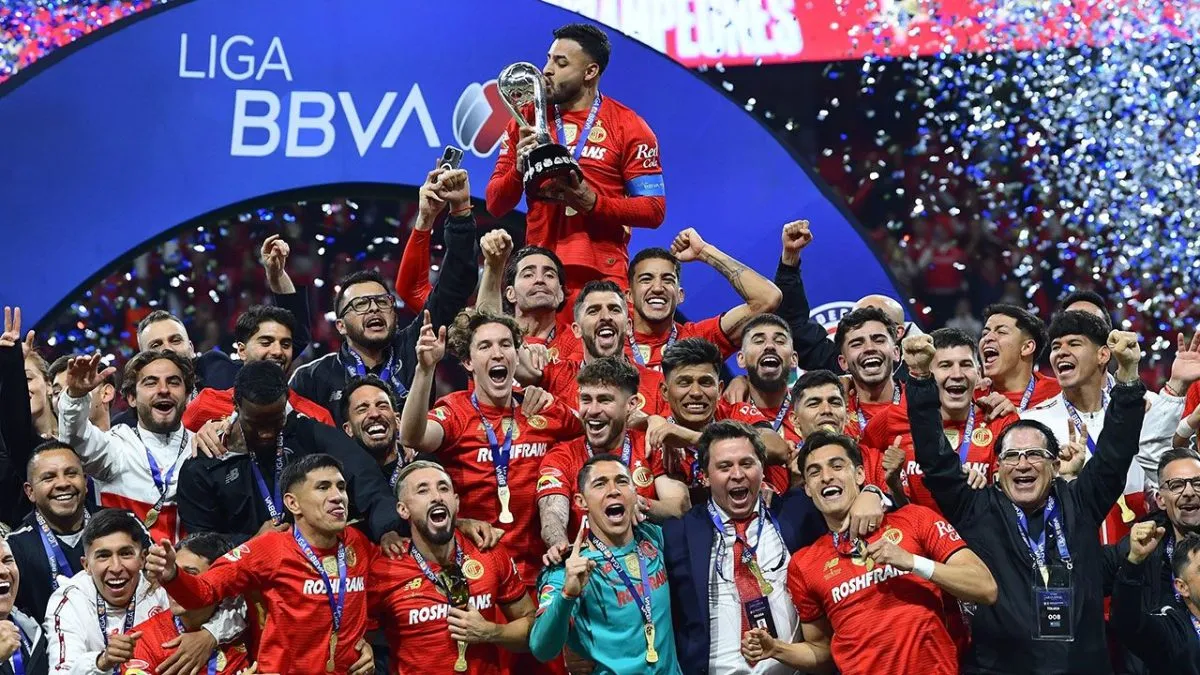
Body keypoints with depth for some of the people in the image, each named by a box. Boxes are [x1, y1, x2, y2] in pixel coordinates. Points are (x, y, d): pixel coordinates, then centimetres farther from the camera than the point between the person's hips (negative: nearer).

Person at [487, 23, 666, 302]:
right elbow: (495, 205, 10)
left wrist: (593, 202, -15)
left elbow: (654, 209, -2)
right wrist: (518, 169, -10)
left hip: (603, 277, -2)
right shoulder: (527, 121, 10)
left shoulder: (628, 127, 2)